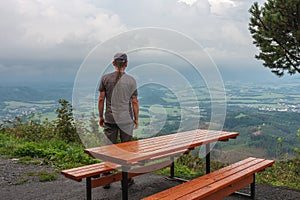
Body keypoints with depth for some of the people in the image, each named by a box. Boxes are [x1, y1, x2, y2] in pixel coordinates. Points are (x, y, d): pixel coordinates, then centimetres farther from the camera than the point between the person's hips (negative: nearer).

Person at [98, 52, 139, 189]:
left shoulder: (105, 78, -1)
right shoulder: (131, 80, -3)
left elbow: (101, 99, 0)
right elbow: (134, 102, -1)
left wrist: (101, 116, 10)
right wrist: (136, 118, 8)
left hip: (110, 119, 1)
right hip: (126, 120, 0)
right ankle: (126, 178, 20)